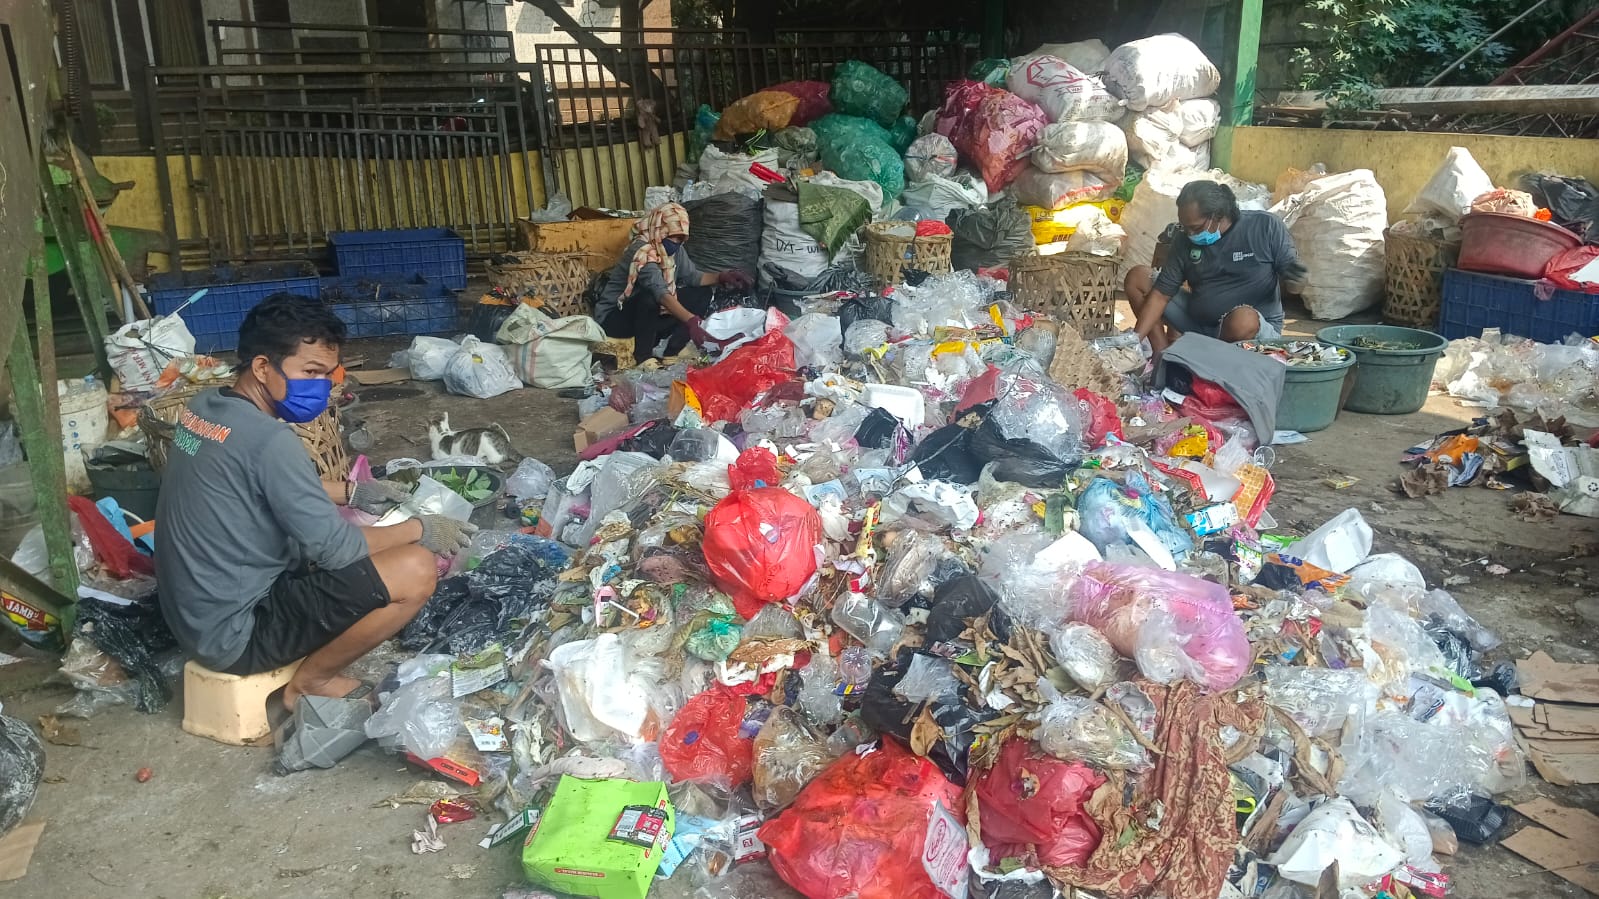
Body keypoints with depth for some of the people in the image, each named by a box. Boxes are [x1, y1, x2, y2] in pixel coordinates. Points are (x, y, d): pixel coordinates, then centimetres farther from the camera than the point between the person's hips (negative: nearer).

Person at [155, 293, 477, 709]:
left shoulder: (205, 406, 3)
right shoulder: (268, 439, -25)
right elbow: (334, 548, -21)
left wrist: (352, 492, 12)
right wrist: (420, 530, -8)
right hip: (234, 631, -10)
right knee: (416, 570, -18)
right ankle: (310, 681, 0)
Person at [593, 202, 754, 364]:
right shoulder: (642, 251, -29)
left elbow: (691, 276, 1)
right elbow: (661, 293, -43)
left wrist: (722, 277, -18)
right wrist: (691, 321, -55)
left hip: (650, 312, 9)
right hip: (615, 317, -9)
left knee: (701, 292, -1)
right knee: (649, 297, -40)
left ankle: (671, 352, -7)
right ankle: (643, 358, -20)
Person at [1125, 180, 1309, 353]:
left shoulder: (1266, 226, -10)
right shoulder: (1185, 240, -1)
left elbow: (1291, 285, -5)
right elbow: (1161, 294, -3)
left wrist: (1291, 282, -30)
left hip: (1258, 329, -4)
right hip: (1198, 320, 4)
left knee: (1243, 319, -42)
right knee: (1137, 277, -2)